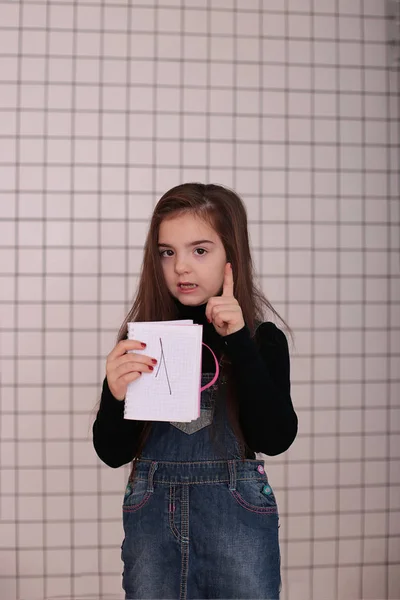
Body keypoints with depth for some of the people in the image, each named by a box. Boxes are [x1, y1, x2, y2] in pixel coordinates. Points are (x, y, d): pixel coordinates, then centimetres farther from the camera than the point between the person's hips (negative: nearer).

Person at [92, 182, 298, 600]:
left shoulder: (262, 337, -4)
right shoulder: (141, 338, -1)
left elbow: (275, 439, -15)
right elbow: (113, 453, 0)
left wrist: (239, 341, -19)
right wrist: (116, 396, -20)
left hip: (237, 516, -1)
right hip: (152, 514, 1)